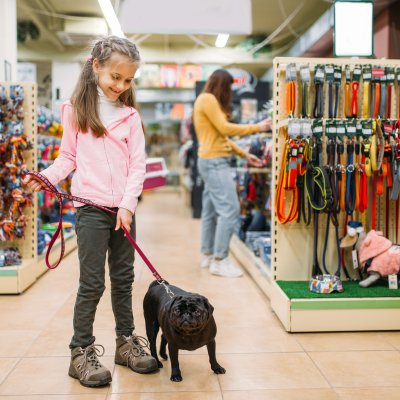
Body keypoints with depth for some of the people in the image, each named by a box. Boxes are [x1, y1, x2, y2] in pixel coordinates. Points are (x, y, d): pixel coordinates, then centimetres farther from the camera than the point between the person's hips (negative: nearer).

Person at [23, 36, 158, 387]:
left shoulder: (130, 115, 5)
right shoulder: (75, 110, 0)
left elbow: (137, 164, 1)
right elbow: (69, 158, 3)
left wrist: (128, 204, -9)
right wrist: (47, 176, -15)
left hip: (123, 209, 3)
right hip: (92, 207, -3)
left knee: (123, 279, 13)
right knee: (92, 283, 0)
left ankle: (126, 341, 27)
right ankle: (81, 352, 13)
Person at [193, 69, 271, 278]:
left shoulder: (208, 100, 20)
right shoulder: (208, 99, -9)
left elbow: (221, 137, 19)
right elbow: (225, 129, -15)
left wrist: (245, 155, 18)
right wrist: (257, 127, -10)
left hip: (212, 162, 10)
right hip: (215, 161, -10)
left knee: (211, 210, 11)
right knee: (229, 210, -12)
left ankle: (208, 255, 17)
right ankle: (220, 260, -9)